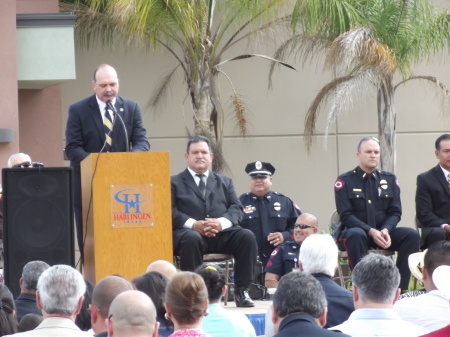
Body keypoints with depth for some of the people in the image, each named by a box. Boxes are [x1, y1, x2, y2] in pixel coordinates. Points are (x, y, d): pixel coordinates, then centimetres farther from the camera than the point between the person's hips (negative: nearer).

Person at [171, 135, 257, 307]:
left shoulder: (224, 182, 23)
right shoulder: (175, 183, 13)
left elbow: (237, 209, 11)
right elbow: (171, 212, 0)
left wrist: (221, 222, -12)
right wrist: (193, 225, -18)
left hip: (221, 234, 3)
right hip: (189, 232, -3)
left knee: (247, 236, -26)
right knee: (191, 239, -39)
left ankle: (241, 291, -20)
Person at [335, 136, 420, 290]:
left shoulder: (389, 179, 7)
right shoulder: (345, 181, -4)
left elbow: (395, 212, 4)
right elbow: (346, 215, -10)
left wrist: (386, 230, -18)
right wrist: (371, 231, -23)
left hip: (383, 232, 4)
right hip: (357, 232, -4)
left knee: (412, 235, -23)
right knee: (356, 235, -39)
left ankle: (399, 288, -23)